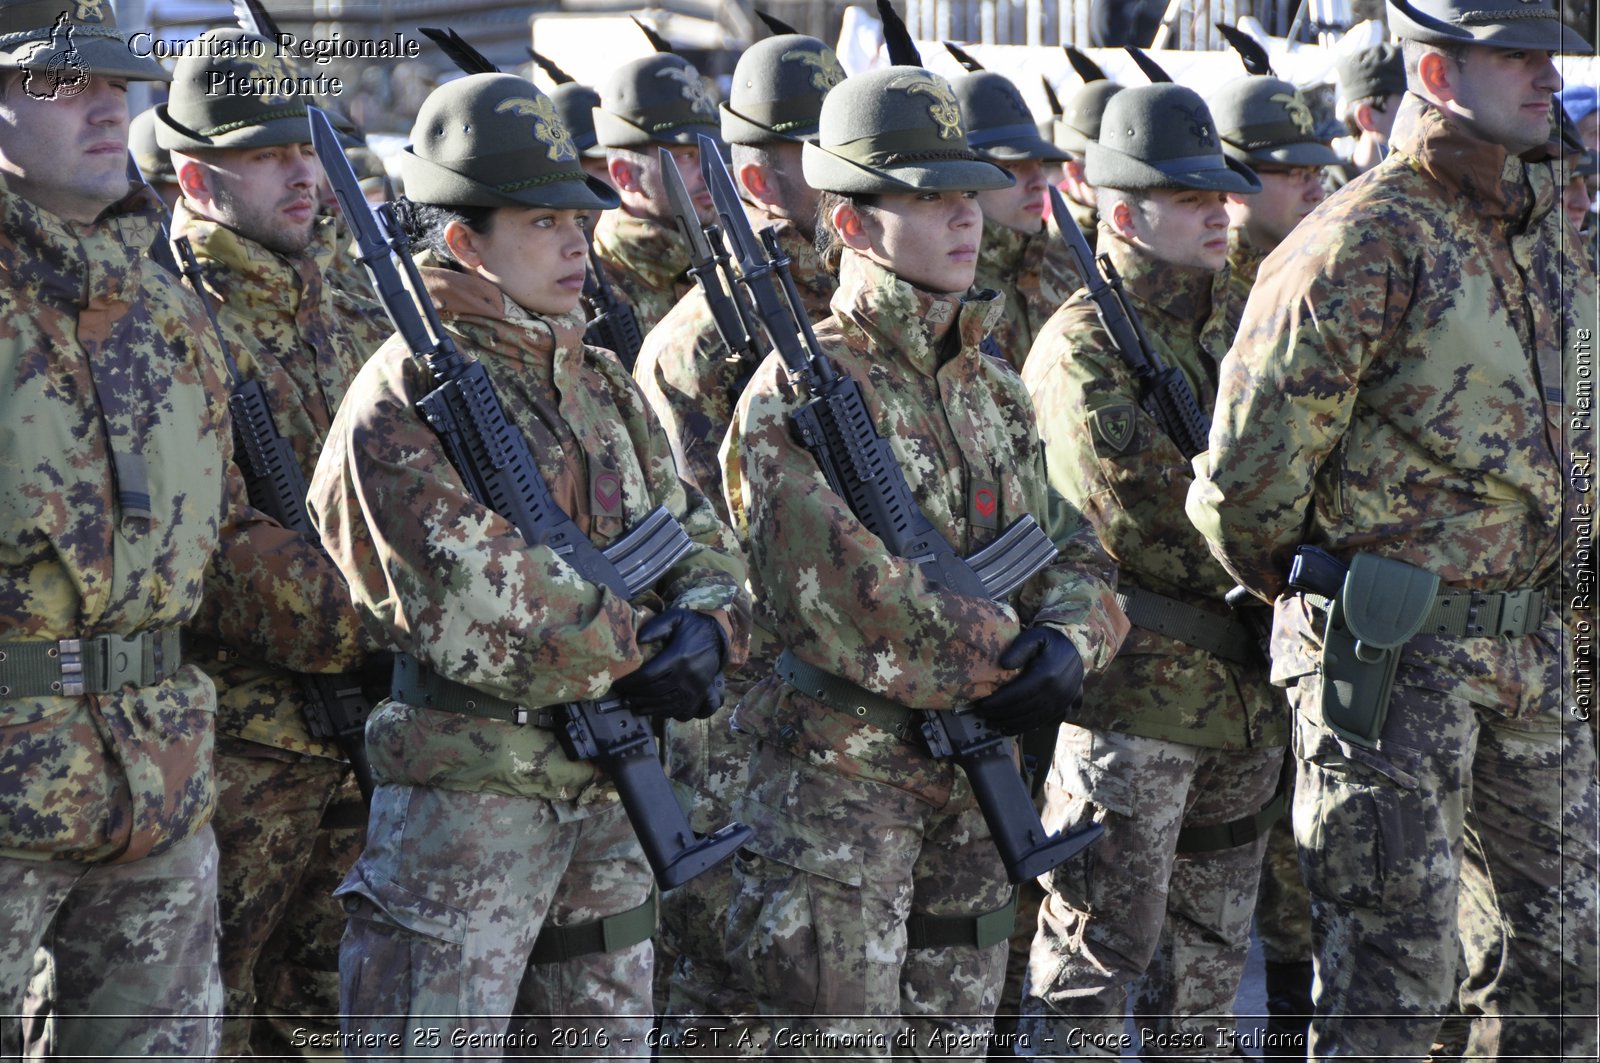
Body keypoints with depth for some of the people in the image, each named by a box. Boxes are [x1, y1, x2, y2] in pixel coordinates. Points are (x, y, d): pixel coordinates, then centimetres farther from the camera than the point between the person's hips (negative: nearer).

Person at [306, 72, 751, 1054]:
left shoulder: (600, 382, 12)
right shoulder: (403, 407, -13)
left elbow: (705, 544, 13)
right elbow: (482, 621, -22)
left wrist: (708, 627, -10)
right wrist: (645, 641, -11)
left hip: (611, 800, 8)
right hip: (463, 810, -8)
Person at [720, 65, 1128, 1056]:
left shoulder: (994, 385, 12)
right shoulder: (799, 395, -13)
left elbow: (1073, 553, 12)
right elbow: (849, 605, -24)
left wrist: (1069, 639, -10)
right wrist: (1007, 657, -16)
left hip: (973, 782, 7)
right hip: (838, 782, -7)